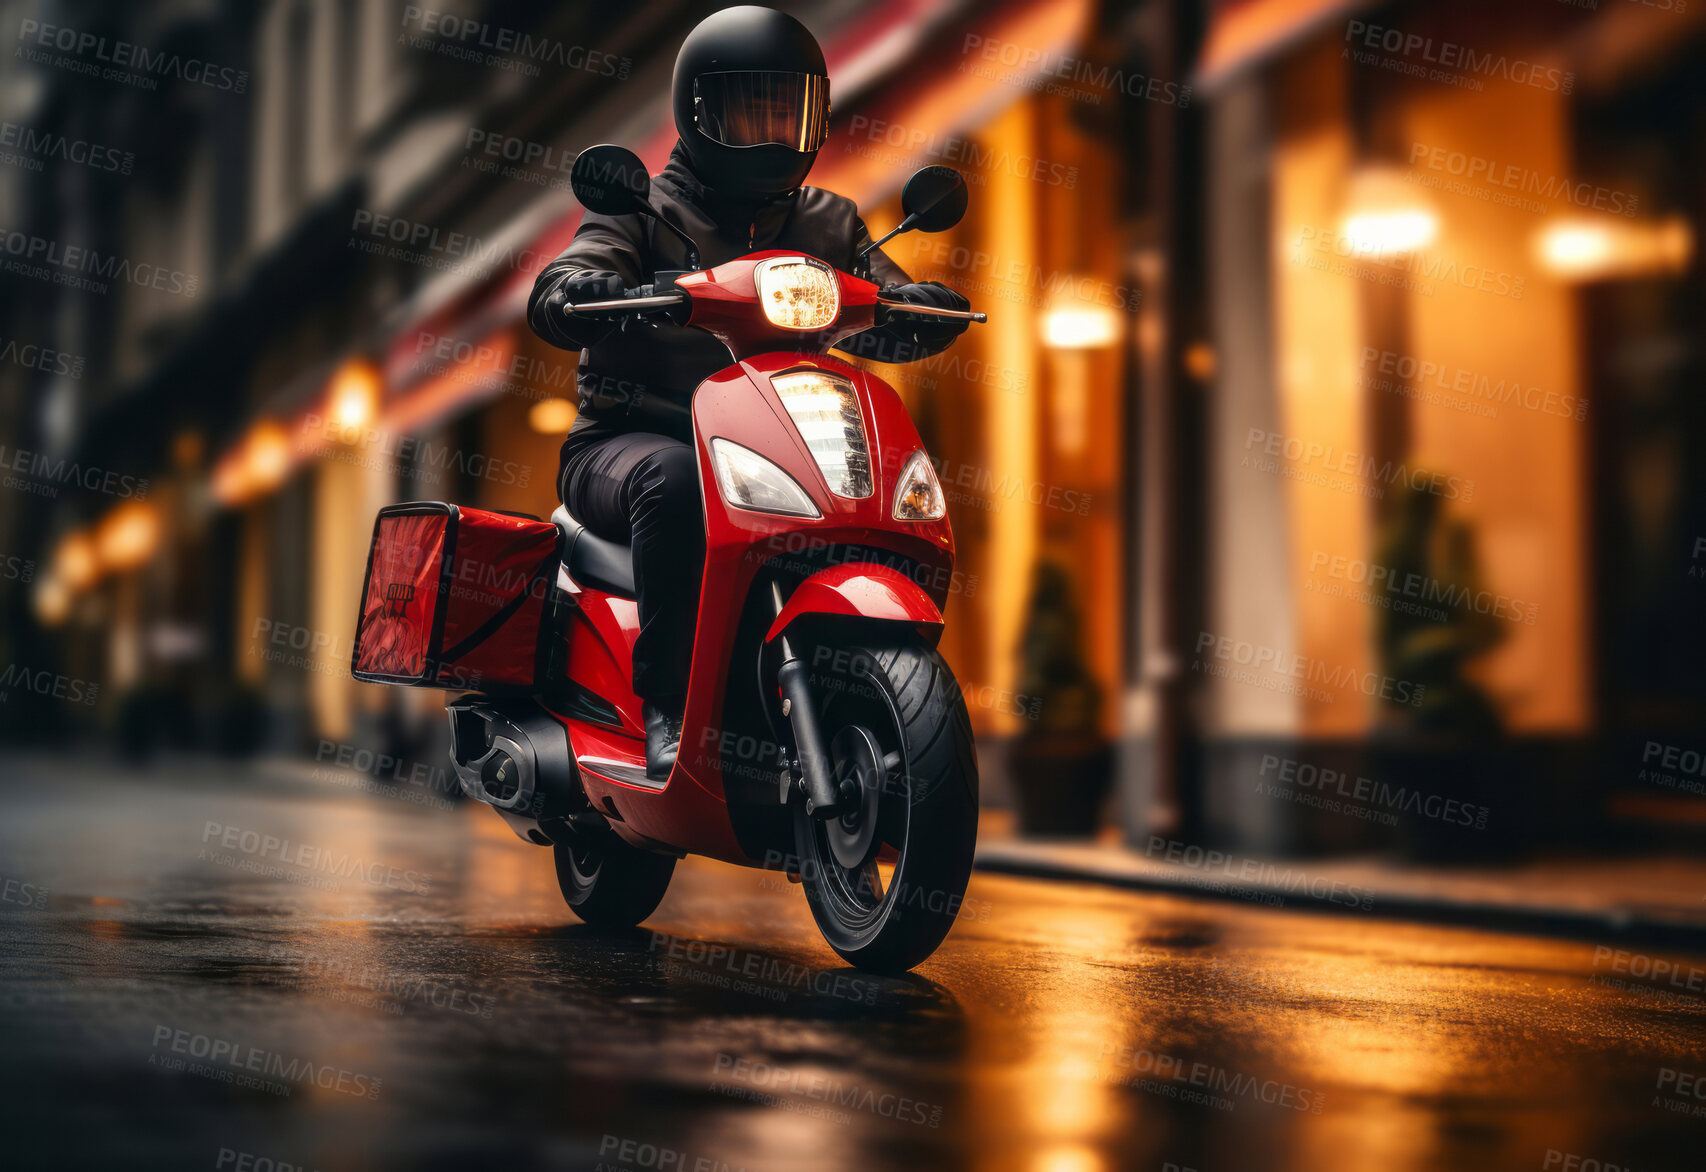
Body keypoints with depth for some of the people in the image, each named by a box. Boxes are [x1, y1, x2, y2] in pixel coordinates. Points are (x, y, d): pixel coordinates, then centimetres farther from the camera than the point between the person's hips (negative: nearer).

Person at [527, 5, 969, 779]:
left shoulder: (826, 224, 18)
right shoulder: (644, 212, 5)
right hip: (629, 442, -4)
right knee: (675, 481, -38)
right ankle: (667, 706, -31)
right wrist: (597, 291, -35)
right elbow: (553, 296, -10)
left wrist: (920, 306, -17)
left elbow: (884, 319, 8)